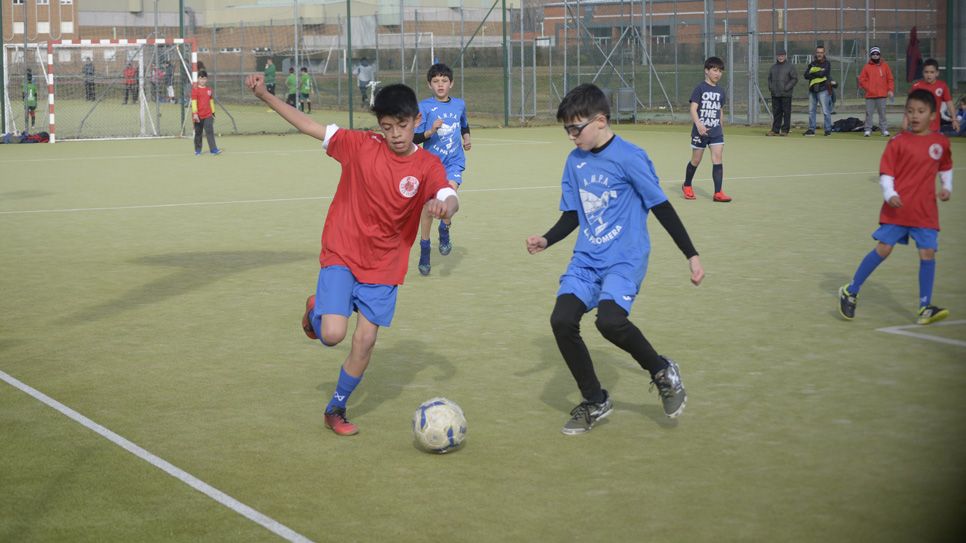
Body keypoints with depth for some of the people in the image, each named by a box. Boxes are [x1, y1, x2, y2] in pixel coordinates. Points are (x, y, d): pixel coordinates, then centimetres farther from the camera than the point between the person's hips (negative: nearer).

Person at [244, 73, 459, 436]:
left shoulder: (428, 167, -7)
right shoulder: (361, 146, -8)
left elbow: (450, 199, -23)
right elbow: (309, 126, -4)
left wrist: (445, 205, -48)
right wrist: (264, 96, -10)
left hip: (384, 267, 1)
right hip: (341, 256, -1)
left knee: (365, 340, 0)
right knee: (333, 334, -16)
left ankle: (335, 410, 22)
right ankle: (315, 312, 23)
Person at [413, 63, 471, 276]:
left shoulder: (459, 104, 7)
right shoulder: (424, 107, -5)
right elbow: (415, 139, -9)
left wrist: (466, 138, 9)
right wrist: (431, 131, -25)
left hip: (454, 161, 1)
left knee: (450, 189, -28)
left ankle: (445, 230, -2)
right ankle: (424, 252, 20)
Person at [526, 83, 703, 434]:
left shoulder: (629, 157, -11)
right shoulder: (575, 161, 7)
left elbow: (662, 208, -7)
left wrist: (691, 255, -5)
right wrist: (546, 240, -2)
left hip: (625, 259, -6)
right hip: (586, 259, 6)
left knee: (609, 320, -29)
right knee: (562, 319, -13)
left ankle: (663, 372, 1)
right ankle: (595, 402, 7)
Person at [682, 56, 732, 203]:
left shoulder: (720, 91, 9)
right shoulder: (700, 88, -8)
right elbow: (693, 109, -14)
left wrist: (722, 129, 21)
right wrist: (699, 125, -27)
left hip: (716, 132, 4)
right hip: (700, 131, -4)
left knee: (718, 160, -7)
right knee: (696, 160, 8)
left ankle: (718, 193, -8)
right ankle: (687, 186, 31)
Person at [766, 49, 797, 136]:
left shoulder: (789, 66, -1)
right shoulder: (773, 67, 15)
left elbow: (795, 79, -4)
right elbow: (769, 78, 23)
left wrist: (787, 88, -12)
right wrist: (770, 87, 6)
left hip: (786, 94, -5)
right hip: (775, 94, 5)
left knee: (786, 112, -2)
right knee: (776, 113, 7)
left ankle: (785, 130, 1)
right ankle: (775, 130, 10)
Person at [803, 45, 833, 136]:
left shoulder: (827, 64, 0)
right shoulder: (812, 64, 14)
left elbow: (823, 73, -16)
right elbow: (806, 75, 1)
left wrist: (812, 73, -3)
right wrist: (817, 74, -12)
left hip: (823, 90, -5)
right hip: (812, 90, 6)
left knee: (825, 111, -7)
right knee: (811, 110, 8)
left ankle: (828, 129, -3)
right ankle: (811, 129, 15)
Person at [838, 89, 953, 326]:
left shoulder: (941, 142, 6)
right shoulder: (898, 142, -5)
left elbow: (946, 167, 23)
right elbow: (885, 172, -5)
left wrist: (947, 186, 7)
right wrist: (889, 194, -20)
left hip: (926, 211, 3)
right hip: (897, 208, -3)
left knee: (928, 253, -4)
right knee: (883, 249, -4)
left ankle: (925, 308, 1)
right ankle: (850, 292, 11)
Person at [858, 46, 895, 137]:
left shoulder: (884, 66, 8)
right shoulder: (867, 67, 5)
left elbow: (890, 79, 7)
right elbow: (862, 80, 4)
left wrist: (890, 90, -2)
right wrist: (868, 88, -6)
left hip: (882, 95, 0)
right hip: (870, 95, 0)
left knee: (882, 112, 2)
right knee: (869, 113, 0)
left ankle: (884, 129, 6)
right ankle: (868, 130, 4)